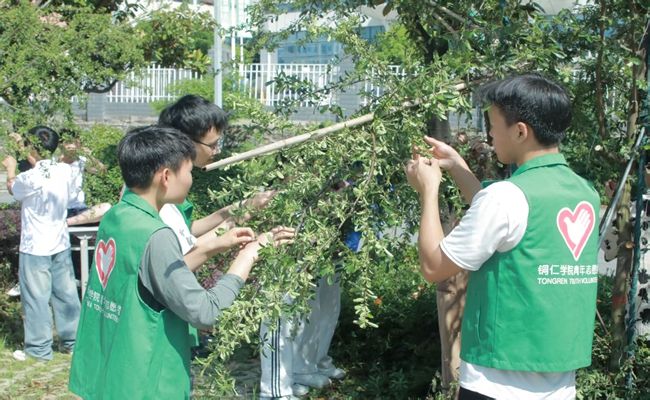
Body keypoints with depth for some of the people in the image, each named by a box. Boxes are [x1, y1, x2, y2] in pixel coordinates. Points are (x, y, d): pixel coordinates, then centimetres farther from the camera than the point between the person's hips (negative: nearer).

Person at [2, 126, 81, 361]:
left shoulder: (31, 177, -19)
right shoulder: (64, 171, -4)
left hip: (35, 248, -6)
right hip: (60, 244, 6)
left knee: (36, 298, 4)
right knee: (65, 293, 13)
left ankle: (39, 348, 11)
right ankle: (72, 340, 22)